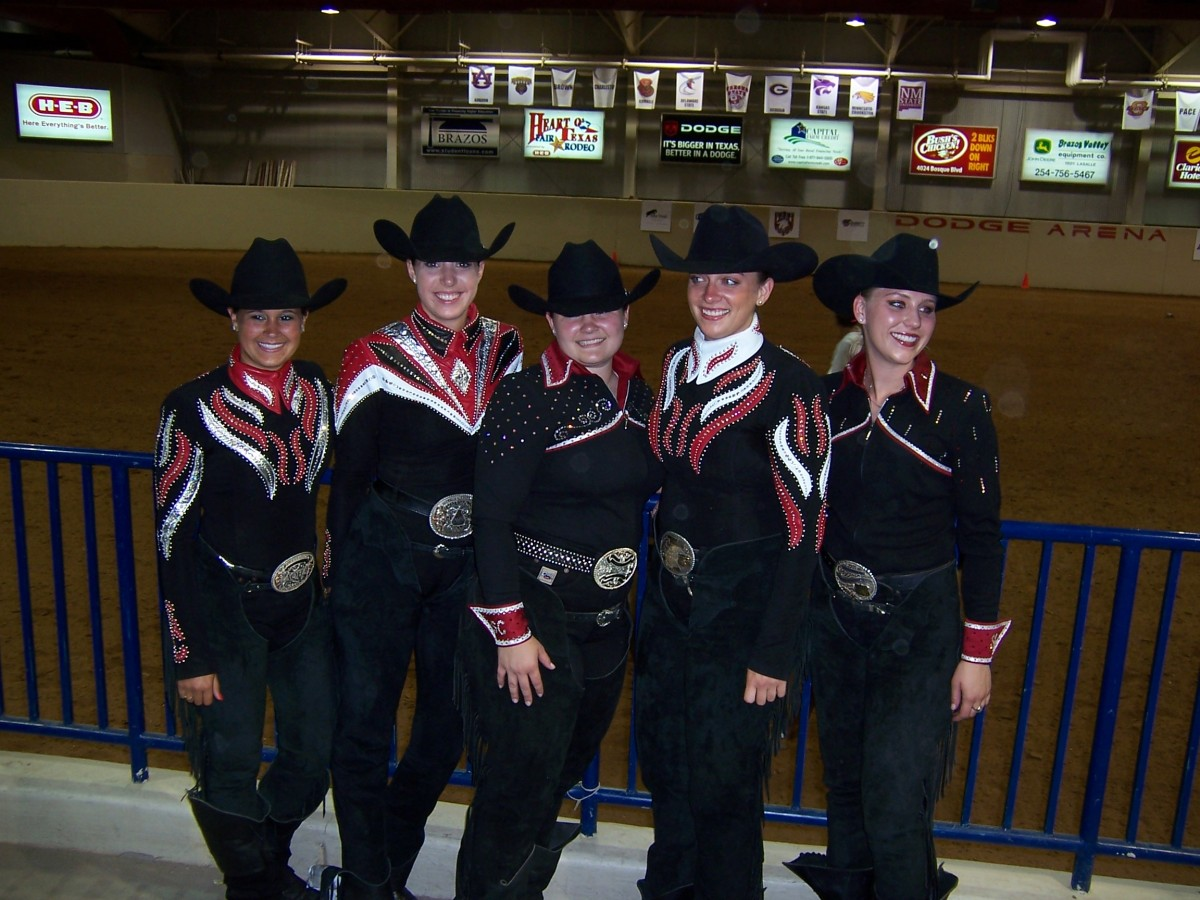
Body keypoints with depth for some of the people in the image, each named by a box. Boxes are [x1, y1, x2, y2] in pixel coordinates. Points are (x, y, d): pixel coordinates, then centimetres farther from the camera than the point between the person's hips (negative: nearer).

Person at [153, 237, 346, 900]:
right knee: (228, 773, 8)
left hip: (303, 607, 5)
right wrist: (190, 652, -12)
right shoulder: (193, 409, -15)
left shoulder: (316, 391, -1)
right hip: (225, 613, -5)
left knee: (315, 758, 15)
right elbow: (173, 535, -13)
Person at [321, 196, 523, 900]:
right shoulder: (378, 358, -7)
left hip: (469, 563, 4)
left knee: (449, 722, 13)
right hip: (384, 557, -3)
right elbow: (349, 473, -2)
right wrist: (340, 569, 0)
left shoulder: (505, 351, 3)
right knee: (364, 719, 3)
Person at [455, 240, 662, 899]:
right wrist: (511, 631, -18)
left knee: (573, 756, 25)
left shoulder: (640, 394, 4)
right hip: (532, 609, -7)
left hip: (607, 612, 7)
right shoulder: (526, 397, -17)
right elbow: (491, 518, -18)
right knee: (523, 777, 2)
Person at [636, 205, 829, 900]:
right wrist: (659, 585, 11)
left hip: (744, 610, -6)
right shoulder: (677, 364, 3)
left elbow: (803, 528, -18)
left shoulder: (788, 386, -18)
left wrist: (774, 655, -17)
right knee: (666, 763, 21)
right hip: (671, 601, 7)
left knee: (724, 783, 10)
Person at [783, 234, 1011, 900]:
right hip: (832, 616, 4)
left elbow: (981, 534, -6)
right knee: (844, 784, 18)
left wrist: (977, 651, -6)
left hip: (920, 624, -3)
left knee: (895, 805, -3)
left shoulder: (959, 407, -10)